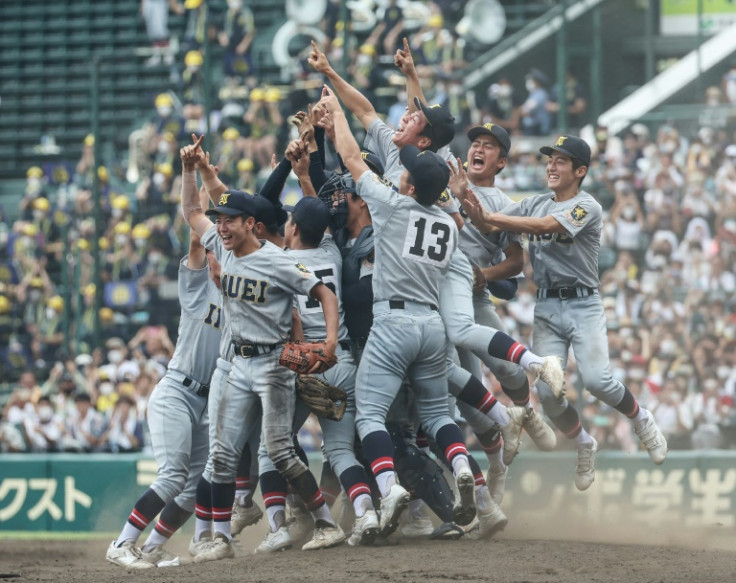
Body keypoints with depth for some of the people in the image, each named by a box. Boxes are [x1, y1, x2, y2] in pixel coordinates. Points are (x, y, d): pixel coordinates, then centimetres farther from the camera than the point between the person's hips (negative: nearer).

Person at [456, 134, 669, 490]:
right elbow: (488, 227, 0)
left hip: (583, 304, -5)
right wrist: (472, 207, -23)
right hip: (546, 307, 5)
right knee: (547, 390, -8)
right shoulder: (534, 204, 12)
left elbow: (544, 226, -23)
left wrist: (489, 217, -27)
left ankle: (641, 419, 8)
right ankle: (584, 446, 17)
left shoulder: (587, 207, -7)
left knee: (597, 380, -21)